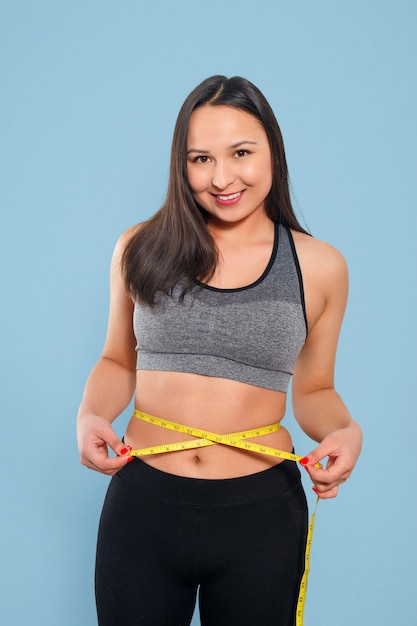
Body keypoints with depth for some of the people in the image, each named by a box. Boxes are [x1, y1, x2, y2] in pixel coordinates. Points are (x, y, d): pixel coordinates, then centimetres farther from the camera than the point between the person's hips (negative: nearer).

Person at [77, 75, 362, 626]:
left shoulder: (320, 266, 0)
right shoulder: (140, 249, 1)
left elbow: (314, 390, 10)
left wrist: (344, 431, -10)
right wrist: (91, 414, -7)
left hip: (261, 514, 0)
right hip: (142, 504, 1)